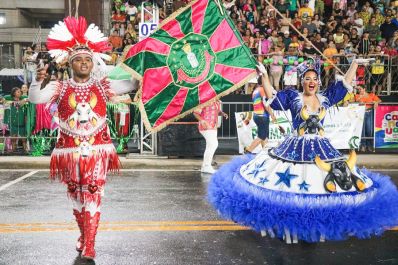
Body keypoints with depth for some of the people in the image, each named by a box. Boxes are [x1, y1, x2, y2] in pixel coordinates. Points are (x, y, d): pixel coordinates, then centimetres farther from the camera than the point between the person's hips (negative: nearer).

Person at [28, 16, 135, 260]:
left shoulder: (103, 86, 4)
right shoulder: (60, 87, 2)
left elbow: (130, 85, 0)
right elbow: (35, 99, -11)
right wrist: (38, 80, -27)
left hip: (97, 149, -1)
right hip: (70, 150, 1)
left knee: (93, 195, -5)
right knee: (75, 194, 14)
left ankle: (89, 245, 0)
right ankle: (83, 235, 35)